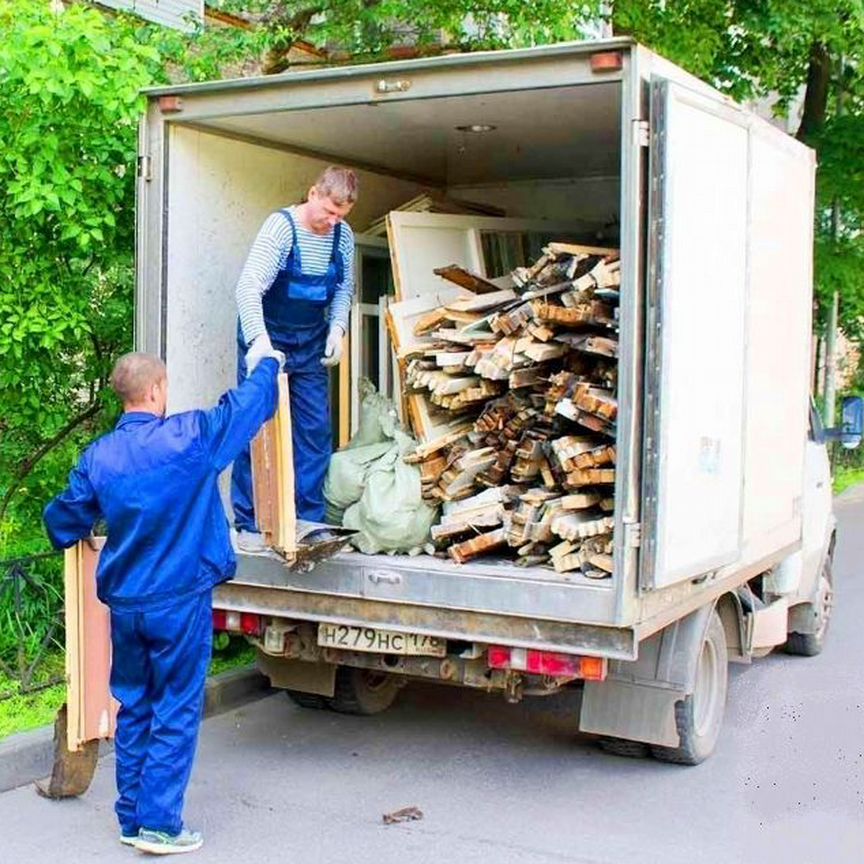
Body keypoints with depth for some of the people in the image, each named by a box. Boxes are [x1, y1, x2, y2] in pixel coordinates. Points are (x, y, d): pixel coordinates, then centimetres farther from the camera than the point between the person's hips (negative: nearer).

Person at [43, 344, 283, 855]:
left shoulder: (98, 456, -1)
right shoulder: (190, 437, -13)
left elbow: (62, 525, 9)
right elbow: (250, 404, 0)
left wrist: (80, 530, 33)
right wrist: (266, 363, 20)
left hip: (124, 603, 5)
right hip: (180, 602, -5)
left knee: (133, 709, 15)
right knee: (175, 712, 4)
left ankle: (132, 818, 23)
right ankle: (159, 823, 7)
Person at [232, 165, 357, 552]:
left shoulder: (343, 236, -3)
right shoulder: (281, 227, -21)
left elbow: (344, 287, 12)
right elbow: (249, 287, -30)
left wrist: (337, 327, -6)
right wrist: (259, 340, -44)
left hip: (311, 345, 6)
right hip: (268, 339, -5)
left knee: (316, 431, 5)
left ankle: (309, 520, 15)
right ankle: (249, 524, 6)